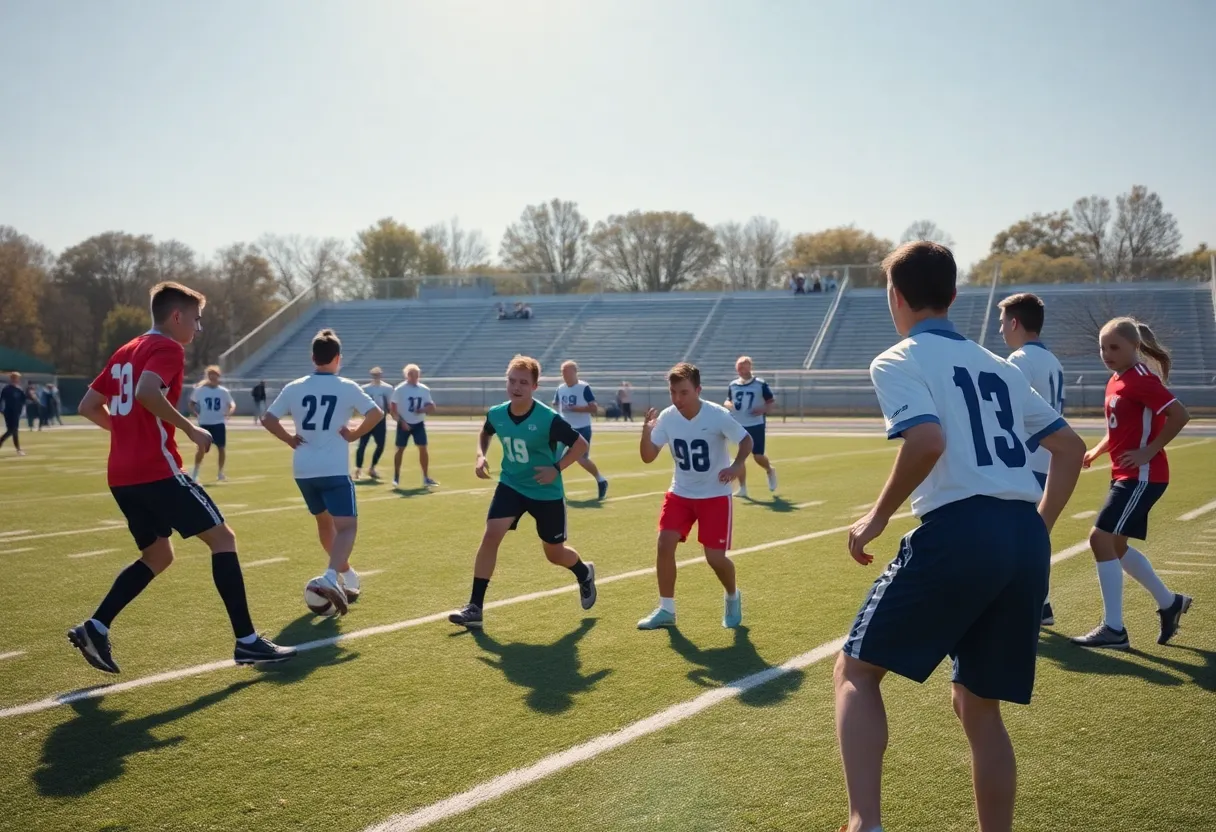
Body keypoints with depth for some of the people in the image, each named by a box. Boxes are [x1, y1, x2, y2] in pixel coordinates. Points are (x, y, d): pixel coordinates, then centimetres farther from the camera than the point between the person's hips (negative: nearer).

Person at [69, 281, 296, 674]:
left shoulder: (125, 351, 20)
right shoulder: (168, 348, -6)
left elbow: (88, 406, 21)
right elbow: (147, 392, -26)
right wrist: (190, 429, -16)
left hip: (121, 476, 9)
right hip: (156, 471, -9)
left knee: (157, 556, 21)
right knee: (222, 538, -3)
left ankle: (95, 628, 9)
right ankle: (247, 642, -5)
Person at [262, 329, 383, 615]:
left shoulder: (294, 387, 5)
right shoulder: (346, 387, -4)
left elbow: (268, 419, 5)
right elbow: (377, 413, -12)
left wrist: (290, 440, 12)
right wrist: (354, 435, -1)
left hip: (303, 470, 5)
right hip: (334, 470, -5)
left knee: (324, 521, 24)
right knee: (347, 526, -7)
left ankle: (346, 575, 36)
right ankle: (330, 577, -32)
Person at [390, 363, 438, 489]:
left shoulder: (424, 389, 2)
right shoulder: (399, 389, -9)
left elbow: (432, 407, 8)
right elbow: (392, 409, -8)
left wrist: (424, 409, -14)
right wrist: (401, 421, -17)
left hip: (419, 423, 3)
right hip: (404, 424, -3)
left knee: (423, 448, -3)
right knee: (400, 449, 2)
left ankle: (426, 478, 4)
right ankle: (396, 477, 15)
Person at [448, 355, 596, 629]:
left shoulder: (549, 419, -24)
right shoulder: (496, 414, -10)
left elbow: (581, 445, -14)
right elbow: (485, 433, 15)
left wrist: (556, 468, -24)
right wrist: (481, 455, -3)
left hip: (547, 492, -3)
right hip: (511, 485, 3)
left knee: (554, 552, 10)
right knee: (491, 535, -16)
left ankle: (585, 574, 47)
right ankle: (475, 608, -9)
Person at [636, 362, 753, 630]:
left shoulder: (718, 415, -19)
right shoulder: (666, 417, -10)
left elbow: (746, 440, -5)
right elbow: (648, 458, -8)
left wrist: (736, 466, -24)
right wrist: (646, 431, -26)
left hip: (715, 494, -3)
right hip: (680, 492, 3)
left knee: (715, 557, -6)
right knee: (665, 544, -11)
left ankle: (733, 597, 27)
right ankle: (666, 610, 4)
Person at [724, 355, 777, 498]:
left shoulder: (760, 384, -5)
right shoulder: (733, 385, 6)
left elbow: (772, 401, 1)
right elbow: (728, 401, 18)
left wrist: (763, 409, -17)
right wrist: (728, 405, -5)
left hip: (756, 425, -3)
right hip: (739, 426, 3)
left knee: (758, 456, -3)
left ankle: (770, 471, 32)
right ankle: (742, 488, 11)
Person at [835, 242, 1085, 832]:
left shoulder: (898, 362, 2)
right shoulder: (998, 367, 23)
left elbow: (928, 440, -17)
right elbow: (1071, 447, 23)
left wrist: (877, 518, -6)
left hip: (958, 531, -7)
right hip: (1027, 541, 7)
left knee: (856, 670, 5)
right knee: (978, 707, 18)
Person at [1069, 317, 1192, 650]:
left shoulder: (1141, 380, -15)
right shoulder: (1117, 381, 12)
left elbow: (1180, 415, -23)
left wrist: (1148, 451, -21)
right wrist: (1096, 450, 11)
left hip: (1142, 476, -10)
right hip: (1126, 475, 10)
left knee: (1101, 537, -14)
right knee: (1116, 545, 16)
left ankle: (1114, 629, -7)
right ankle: (1169, 602, 35)